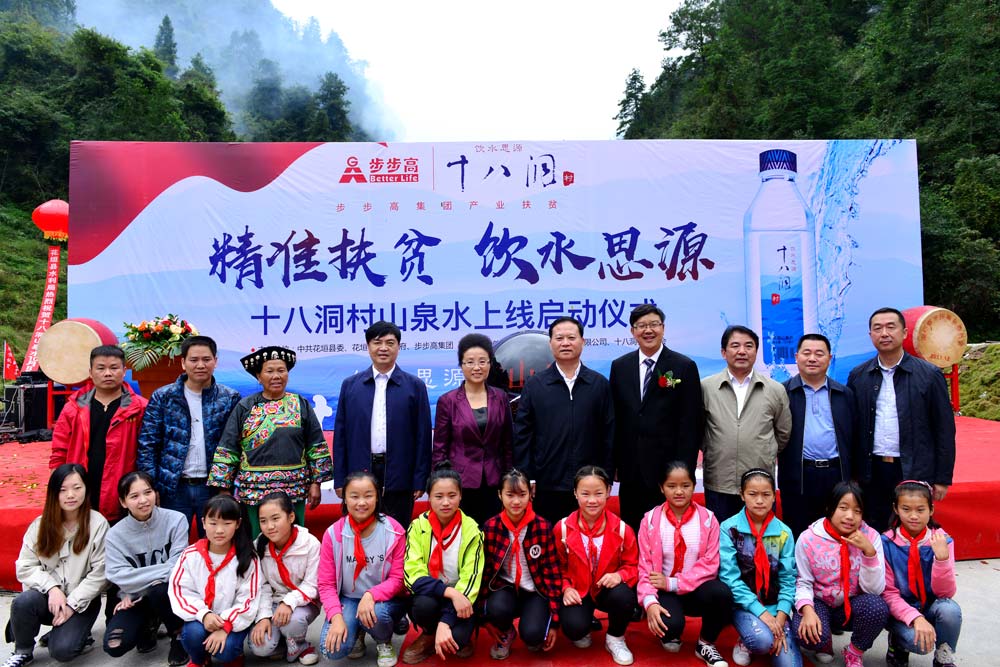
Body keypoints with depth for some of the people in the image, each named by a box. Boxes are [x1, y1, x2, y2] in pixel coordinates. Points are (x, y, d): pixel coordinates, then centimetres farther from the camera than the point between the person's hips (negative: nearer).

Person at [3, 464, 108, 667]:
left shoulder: (98, 524, -10)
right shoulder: (41, 524, 0)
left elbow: (99, 573, -10)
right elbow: (25, 567, -3)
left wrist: (72, 604, -16)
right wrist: (52, 587, -19)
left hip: (82, 600, -3)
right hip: (48, 595, 3)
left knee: (62, 650, -24)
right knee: (22, 602, -30)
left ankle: (78, 635, 12)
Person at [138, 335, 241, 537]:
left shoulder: (230, 399, 2)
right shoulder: (162, 397, 3)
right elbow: (147, 445, 1)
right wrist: (150, 487, -6)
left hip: (214, 488, 0)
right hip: (173, 488, 0)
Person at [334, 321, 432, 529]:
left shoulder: (415, 386, 3)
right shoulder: (350, 385, 8)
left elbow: (422, 436, 1)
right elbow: (341, 435, 8)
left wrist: (420, 480, -2)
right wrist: (339, 479, 4)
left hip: (399, 477, -1)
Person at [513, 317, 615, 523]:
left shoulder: (600, 384, 6)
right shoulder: (534, 385, 4)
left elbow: (609, 435, 7)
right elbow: (522, 434, 3)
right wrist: (526, 478, -2)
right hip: (546, 488, 0)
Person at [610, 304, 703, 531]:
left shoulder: (685, 367, -2)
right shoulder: (620, 366, 8)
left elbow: (691, 424, -5)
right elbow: (615, 419, 9)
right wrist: (614, 464, 4)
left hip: (668, 469, -3)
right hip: (630, 471, 3)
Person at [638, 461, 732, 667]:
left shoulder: (708, 519, -3)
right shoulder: (650, 520, -4)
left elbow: (710, 564, -9)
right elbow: (645, 566, -7)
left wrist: (673, 583, -18)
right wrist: (650, 601, -24)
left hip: (696, 589, 1)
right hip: (664, 590, -1)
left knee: (721, 592, -32)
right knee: (670, 625, -32)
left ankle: (706, 644, -1)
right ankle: (669, 634, 11)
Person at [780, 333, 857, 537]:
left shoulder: (844, 394, 11)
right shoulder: (783, 392, 2)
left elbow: (853, 438, 11)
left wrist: (854, 480, 7)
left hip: (836, 476, 2)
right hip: (797, 477, -2)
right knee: (798, 538, 6)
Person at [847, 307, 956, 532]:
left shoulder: (930, 375, -1)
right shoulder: (858, 376, 5)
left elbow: (944, 430, -1)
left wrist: (943, 478, -3)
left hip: (915, 472, -2)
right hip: (872, 472, 2)